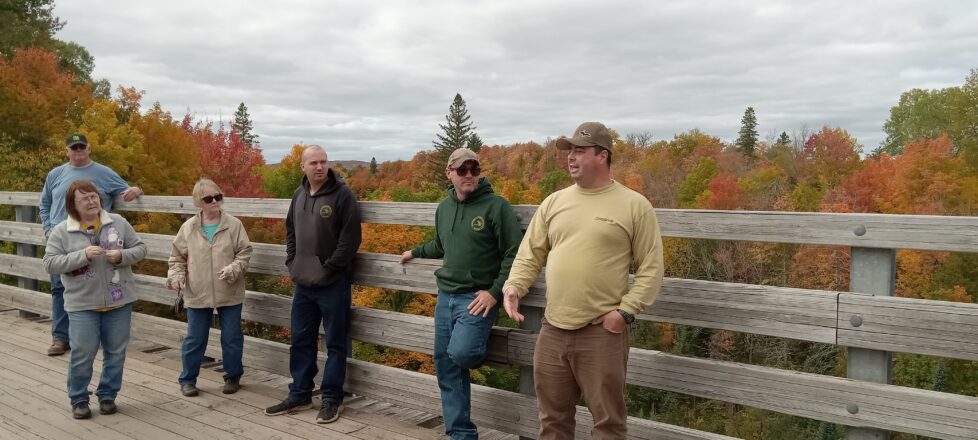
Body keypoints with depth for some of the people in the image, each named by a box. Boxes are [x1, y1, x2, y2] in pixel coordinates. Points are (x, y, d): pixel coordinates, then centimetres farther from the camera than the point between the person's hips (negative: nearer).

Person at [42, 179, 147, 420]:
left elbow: (140, 248, 5)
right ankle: (78, 400, 22)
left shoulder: (118, 223, 2)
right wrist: (83, 255, -21)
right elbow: (50, 263, -8)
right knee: (82, 355, 3)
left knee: (116, 353, 10)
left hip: (119, 302, 2)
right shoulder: (61, 231, -3)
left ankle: (107, 396, 26)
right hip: (82, 304, -2)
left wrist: (122, 255, -16)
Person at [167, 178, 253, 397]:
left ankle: (233, 376, 26)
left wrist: (233, 270, -20)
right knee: (194, 339, 10)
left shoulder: (234, 225, -4)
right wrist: (176, 276, -7)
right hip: (197, 294, 1)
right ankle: (187, 379, 25)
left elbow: (244, 253, -4)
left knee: (232, 337, 9)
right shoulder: (188, 227, 2)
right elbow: (177, 257, 8)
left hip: (229, 293, -1)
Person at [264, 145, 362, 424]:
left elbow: (350, 237, -15)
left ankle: (332, 399, 14)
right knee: (301, 341, 14)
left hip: (333, 284, -6)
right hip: (303, 283, 7)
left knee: (335, 343, 4)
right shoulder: (299, 195, 9)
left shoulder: (342, 194, -11)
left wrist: (330, 267, -15)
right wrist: (292, 262, 9)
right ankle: (300, 395, 27)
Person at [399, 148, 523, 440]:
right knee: (446, 369, 7)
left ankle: (481, 349, 11)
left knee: (461, 353, -26)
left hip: (478, 297, -6)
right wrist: (416, 252, 32)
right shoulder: (444, 207, 12)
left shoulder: (496, 206, -10)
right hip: (446, 295, 7)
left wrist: (496, 292, -17)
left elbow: (515, 254, -13)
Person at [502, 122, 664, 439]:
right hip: (552, 329, 4)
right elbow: (530, 254, 11)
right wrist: (513, 286, -6)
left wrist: (626, 310, -12)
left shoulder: (635, 205, -3)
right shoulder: (554, 202, 9)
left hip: (602, 332, -4)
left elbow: (651, 268, -4)